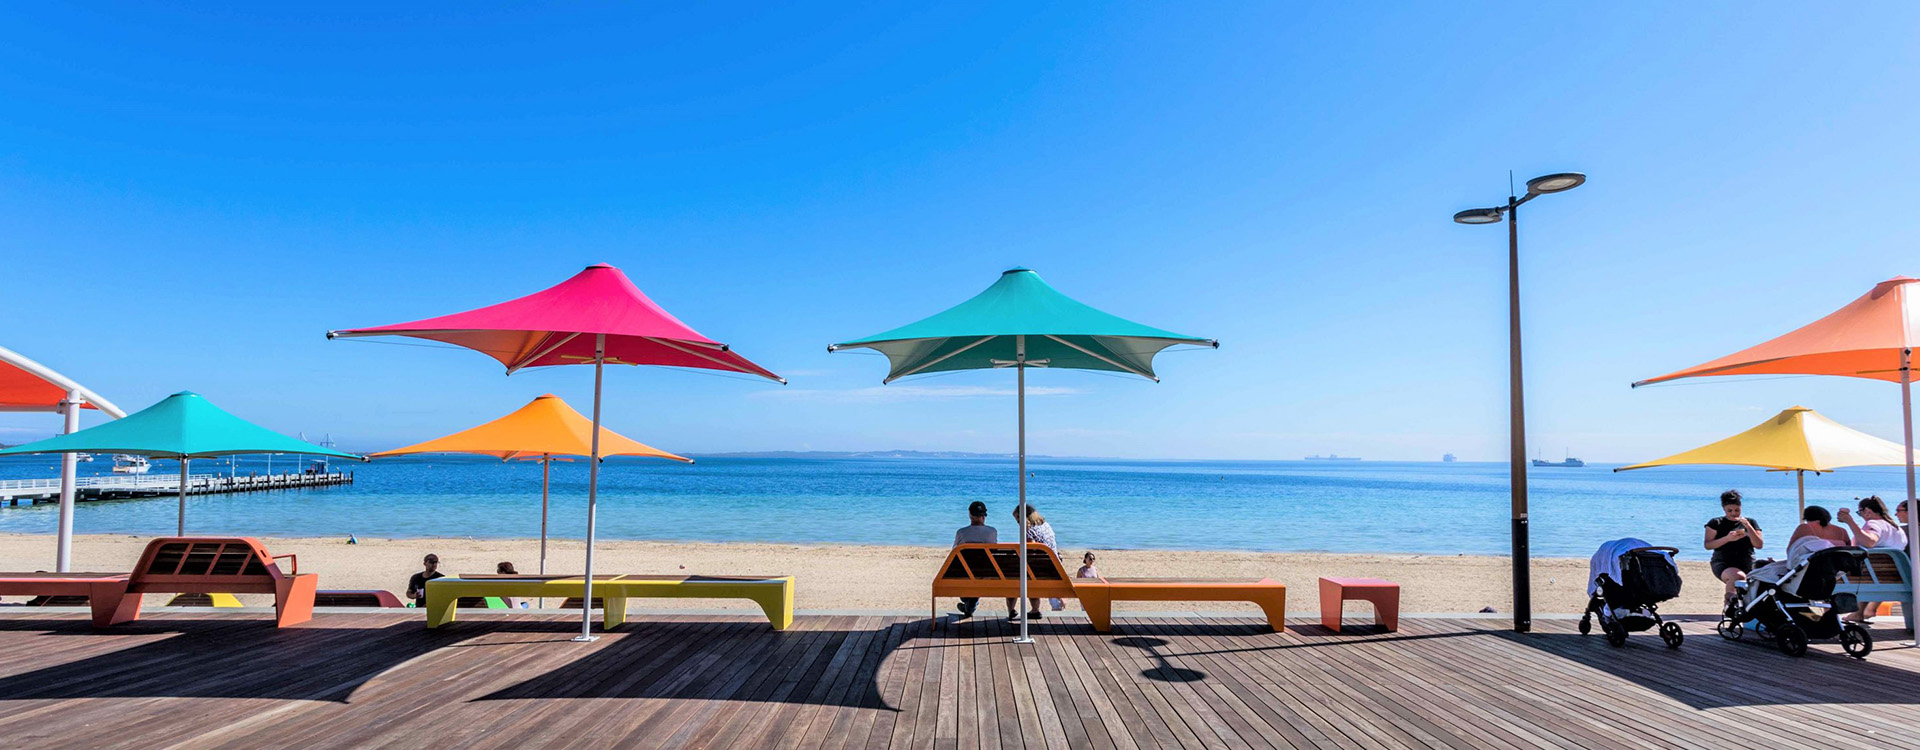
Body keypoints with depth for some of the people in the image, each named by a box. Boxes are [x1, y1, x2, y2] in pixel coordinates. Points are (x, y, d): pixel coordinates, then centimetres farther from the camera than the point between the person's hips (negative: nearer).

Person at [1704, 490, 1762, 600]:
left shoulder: (1750, 522, 15)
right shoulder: (1716, 523, 7)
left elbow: (1759, 545, 3)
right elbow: (1708, 545, -2)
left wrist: (1748, 526, -9)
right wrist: (1727, 538, -16)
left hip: (1748, 566, 4)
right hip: (1723, 564, -4)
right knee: (1739, 577, -34)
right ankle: (1729, 598, -20)